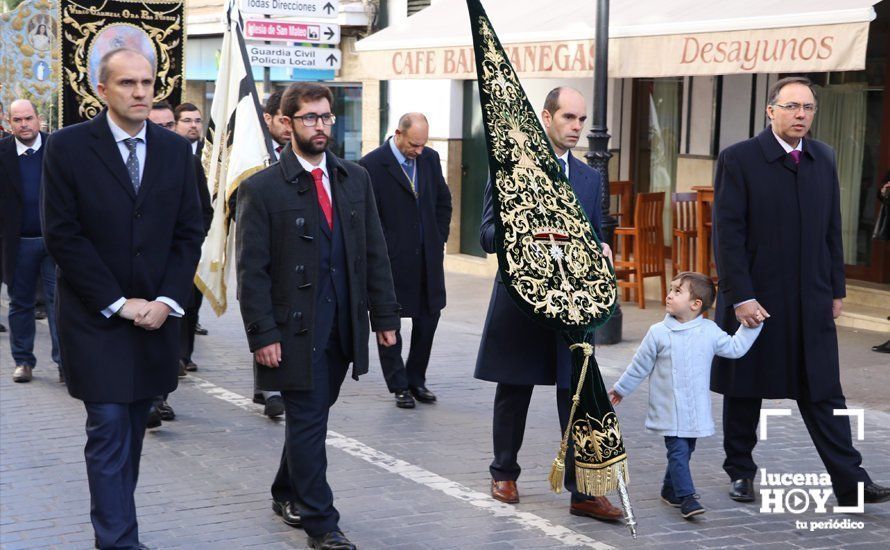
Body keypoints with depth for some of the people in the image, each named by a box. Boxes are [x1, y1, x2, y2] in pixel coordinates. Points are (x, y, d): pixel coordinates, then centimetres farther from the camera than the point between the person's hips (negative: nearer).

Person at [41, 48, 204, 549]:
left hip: (155, 316, 4)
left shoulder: (176, 150, 6)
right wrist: (118, 302, -12)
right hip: (96, 319, -4)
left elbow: (189, 232, 7)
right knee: (110, 433, -7)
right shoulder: (68, 147, -6)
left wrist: (168, 300, -6)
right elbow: (62, 234, -9)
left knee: (132, 432, 11)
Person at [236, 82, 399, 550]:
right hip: (294, 327, -5)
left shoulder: (355, 179, 9)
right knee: (308, 421, -1)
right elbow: (252, 270, -8)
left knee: (311, 417, 15)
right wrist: (263, 335, -14)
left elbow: (374, 253, 11)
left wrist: (385, 315, 6)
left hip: (343, 327, 5)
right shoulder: (262, 188, -6)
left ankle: (287, 495, 34)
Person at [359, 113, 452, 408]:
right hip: (390, 261, -5)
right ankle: (399, 386, 14)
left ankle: (416, 380, 24)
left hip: (428, 258, 5)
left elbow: (444, 201, 17)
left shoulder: (430, 158, 5)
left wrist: (438, 240, 9)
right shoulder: (372, 164, -12)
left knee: (428, 318, 9)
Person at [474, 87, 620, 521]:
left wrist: (602, 252, -6)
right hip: (520, 301, -2)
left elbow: (595, 237, 17)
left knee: (577, 397, -2)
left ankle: (583, 492, 2)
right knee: (513, 393, 10)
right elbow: (488, 235, -5)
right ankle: (504, 474, 28)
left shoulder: (590, 178, 12)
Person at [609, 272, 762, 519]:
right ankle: (687, 498, -11)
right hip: (669, 412, -3)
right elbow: (640, 366, 5)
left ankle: (670, 490, 31)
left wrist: (751, 325, 7)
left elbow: (735, 348, 12)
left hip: (696, 412, 3)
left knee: (684, 451, 14)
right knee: (678, 451, -11)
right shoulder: (658, 333, -6)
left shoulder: (709, 331, 0)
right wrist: (621, 389, 12)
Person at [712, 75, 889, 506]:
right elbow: (727, 234, -12)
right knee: (744, 391, 10)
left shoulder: (823, 159, 8)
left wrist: (836, 289, 9)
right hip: (754, 298, -4)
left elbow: (832, 229, 12)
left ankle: (849, 482, 5)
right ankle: (740, 471, 25)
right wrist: (741, 297, -17)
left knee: (823, 392, 4)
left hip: (811, 302, 4)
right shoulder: (738, 159, -8)